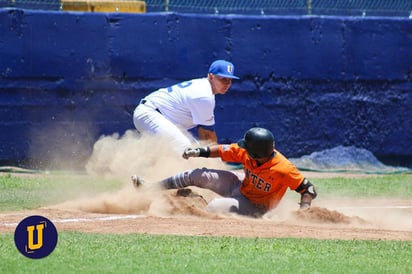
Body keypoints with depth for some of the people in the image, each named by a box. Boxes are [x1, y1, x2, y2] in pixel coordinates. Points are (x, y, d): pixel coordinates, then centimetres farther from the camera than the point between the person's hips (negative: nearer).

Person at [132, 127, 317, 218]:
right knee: (196, 175, 0)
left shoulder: (284, 169, -36)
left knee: (214, 207, -31)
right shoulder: (246, 152, -19)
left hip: (254, 208, -6)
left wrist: (302, 212, -42)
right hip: (240, 186, 6)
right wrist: (199, 152, -15)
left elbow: (308, 189, -30)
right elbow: (224, 151, -5)